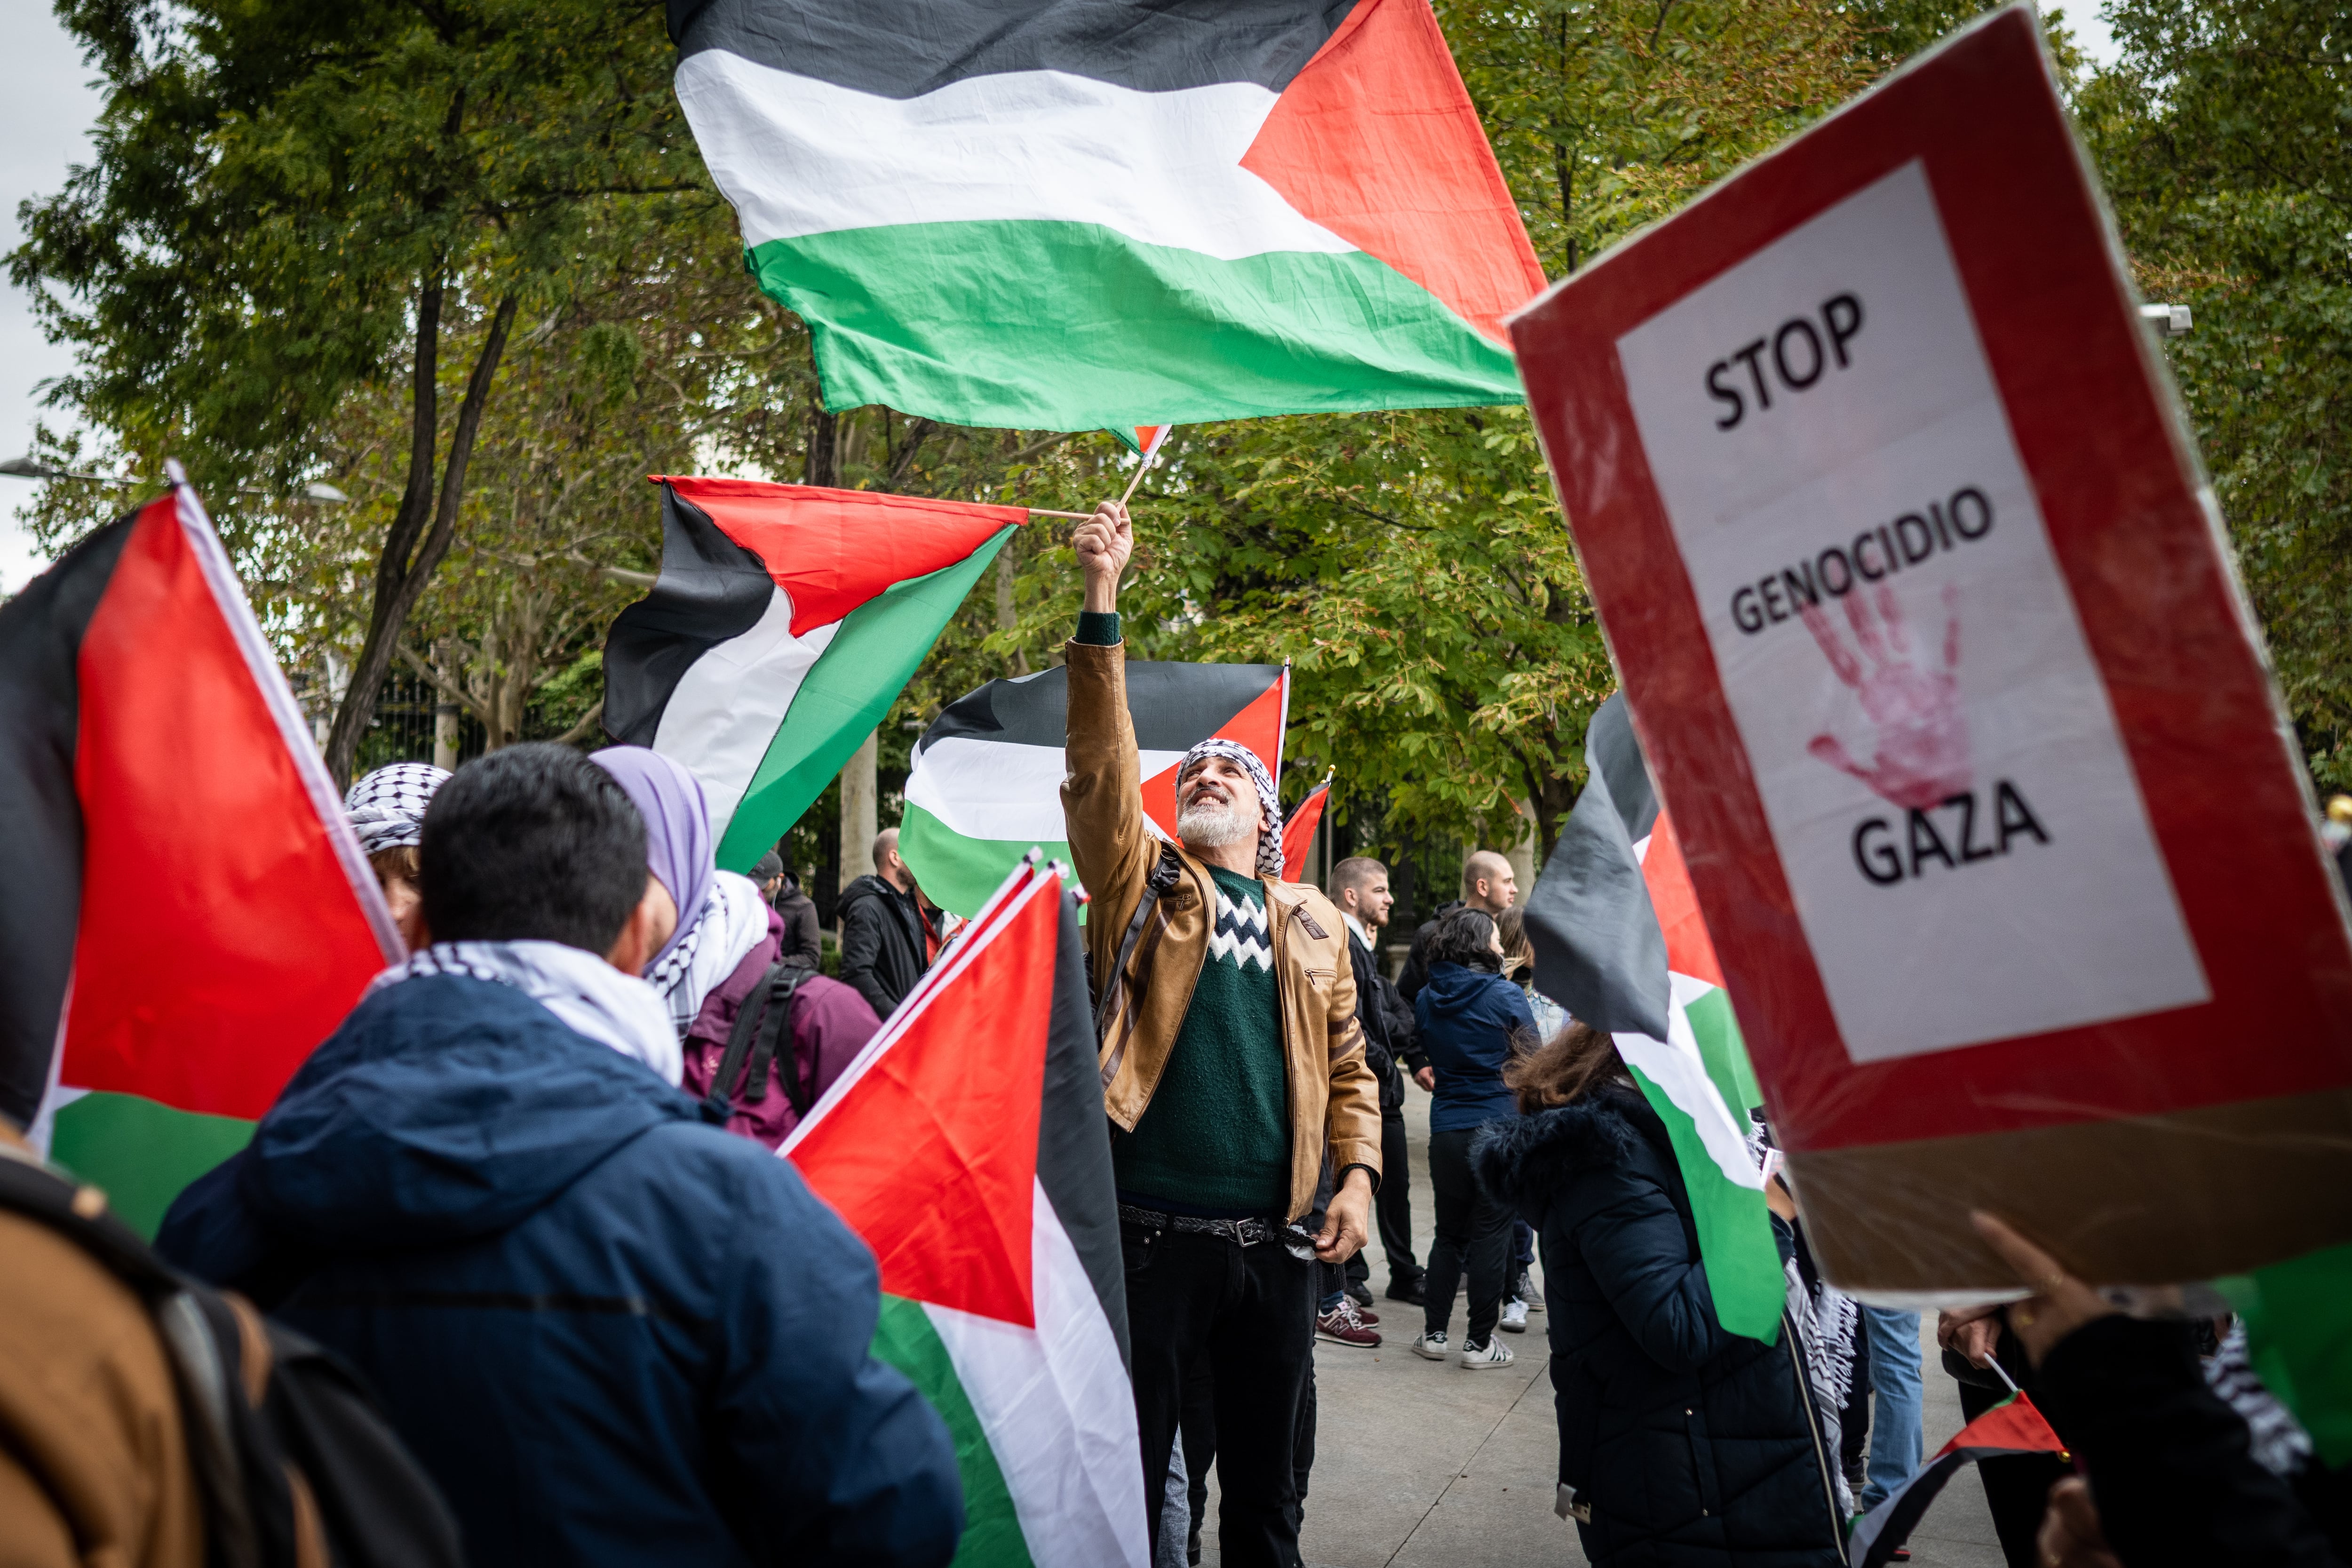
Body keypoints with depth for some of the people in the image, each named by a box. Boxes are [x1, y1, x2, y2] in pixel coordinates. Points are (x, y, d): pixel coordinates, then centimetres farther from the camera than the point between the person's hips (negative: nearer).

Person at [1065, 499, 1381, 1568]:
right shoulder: (1142, 881, 6)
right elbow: (1101, 761, -8)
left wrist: (1357, 1176, -1)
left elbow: (1347, 1067, 14)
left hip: (1275, 1243, 3)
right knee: (1128, 1476, 6)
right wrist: (1101, 604, -14)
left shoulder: (1314, 921, 13)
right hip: (1149, 1236, -2)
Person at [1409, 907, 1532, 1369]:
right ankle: (1479, 1342, 7)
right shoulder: (1506, 996, -10)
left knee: (1449, 1233, 15)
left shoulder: (1427, 999, 3)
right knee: (1490, 1234, 3)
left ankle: (1434, 1333, 17)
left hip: (1446, 1129, 4)